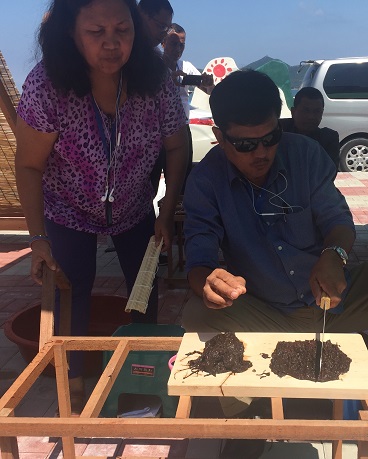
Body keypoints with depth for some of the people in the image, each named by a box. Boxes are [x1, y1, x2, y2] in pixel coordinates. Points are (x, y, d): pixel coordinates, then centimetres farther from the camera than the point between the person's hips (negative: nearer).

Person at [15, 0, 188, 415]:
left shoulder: (155, 80, -22)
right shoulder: (46, 85, -28)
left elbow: (176, 147, -9)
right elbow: (29, 166, -20)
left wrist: (167, 213, -10)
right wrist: (38, 238, -20)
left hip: (135, 209, 3)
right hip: (68, 213, -2)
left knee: (145, 287, 10)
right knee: (73, 291, 2)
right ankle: (74, 379, 29)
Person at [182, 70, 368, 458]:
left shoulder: (306, 154, -7)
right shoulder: (205, 181, -11)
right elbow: (199, 259, -15)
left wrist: (333, 254, -30)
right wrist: (208, 282, -41)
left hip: (332, 300, 2)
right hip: (264, 315, -2)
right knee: (197, 316, -29)